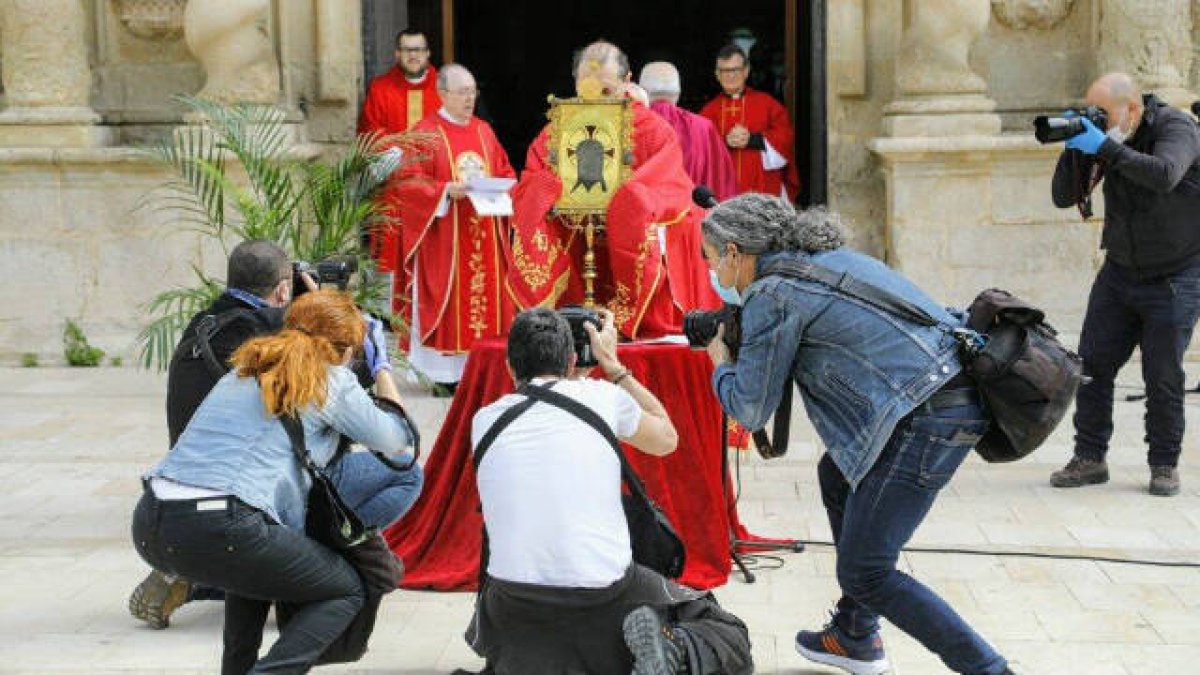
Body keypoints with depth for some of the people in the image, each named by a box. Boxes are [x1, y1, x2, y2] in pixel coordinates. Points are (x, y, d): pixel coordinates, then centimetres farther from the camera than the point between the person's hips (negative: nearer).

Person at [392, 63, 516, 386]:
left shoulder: (484, 131, 14)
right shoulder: (425, 132, -4)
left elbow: (505, 172, 18)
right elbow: (408, 183, -10)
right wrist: (446, 190, -23)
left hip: (484, 234, 6)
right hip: (445, 237, -5)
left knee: (488, 296, 4)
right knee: (447, 299, -5)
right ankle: (444, 374, 0)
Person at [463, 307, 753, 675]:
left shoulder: (483, 421, 6)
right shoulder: (602, 396, 0)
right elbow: (666, 439, 21)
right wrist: (613, 365, 28)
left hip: (513, 602, 2)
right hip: (606, 599, -2)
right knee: (731, 641, 17)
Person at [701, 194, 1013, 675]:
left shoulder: (770, 295, -4)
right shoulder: (827, 257, 21)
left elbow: (751, 410, 1)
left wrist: (721, 364, 20)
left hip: (927, 415, -10)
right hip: (957, 390, 10)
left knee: (864, 572, -4)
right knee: (837, 475, 28)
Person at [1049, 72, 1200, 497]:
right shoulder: (1101, 139, -1)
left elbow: (1164, 175, -37)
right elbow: (1064, 198, -3)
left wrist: (1103, 147, -36)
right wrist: (1075, 149, -18)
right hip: (1120, 270, 5)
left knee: (1163, 375, -5)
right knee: (1092, 364, -2)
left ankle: (1164, 465, 10)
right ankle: (1090, 458, 8)